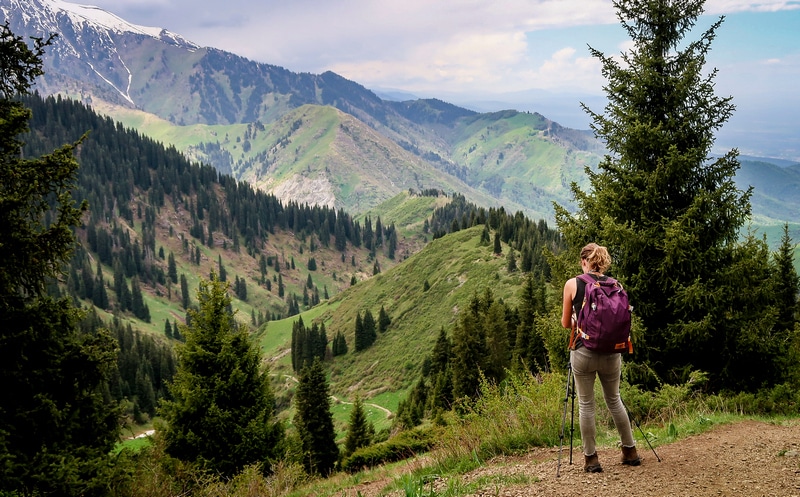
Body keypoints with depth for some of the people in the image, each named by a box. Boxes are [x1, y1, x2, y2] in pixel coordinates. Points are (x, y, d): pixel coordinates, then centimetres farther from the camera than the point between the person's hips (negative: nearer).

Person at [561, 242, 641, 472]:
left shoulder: (572, 284, -3)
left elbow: (566, 323, 4)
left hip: (583, 352, -3)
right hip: (611, 352, 3)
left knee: (586, 404, 6)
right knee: (614, 400, 19)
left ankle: (591, 459, 10)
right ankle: (630, 452, 27)